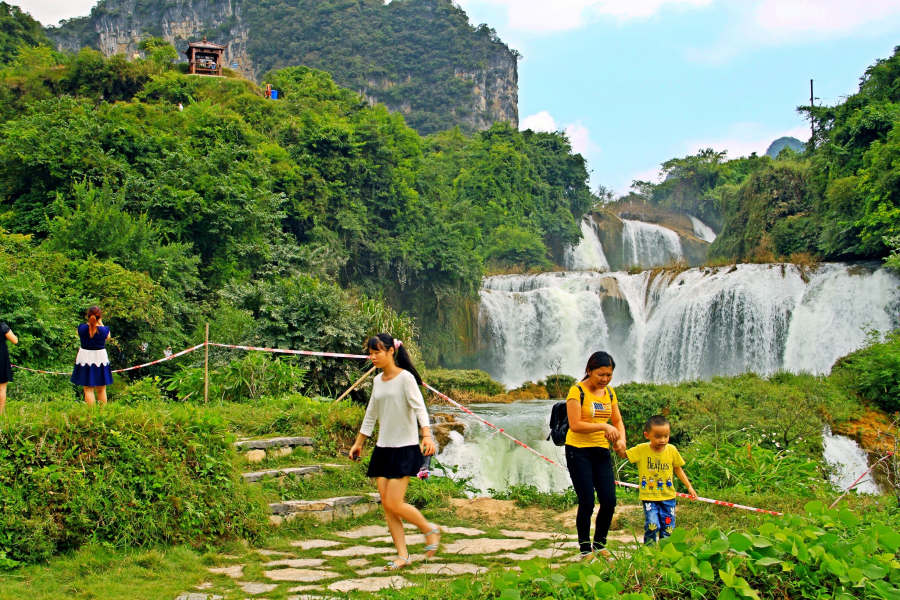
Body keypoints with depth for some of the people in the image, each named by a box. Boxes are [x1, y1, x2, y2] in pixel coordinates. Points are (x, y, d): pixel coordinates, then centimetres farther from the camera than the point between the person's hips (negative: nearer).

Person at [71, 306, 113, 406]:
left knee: (88, 389, 3)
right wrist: (100, 323, 13)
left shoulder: (81, 328, -10)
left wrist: (90, 321, 11)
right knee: (101, 390, 13)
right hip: (100, 358, 0)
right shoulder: (104, 330, -13)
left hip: (85, 359, 0)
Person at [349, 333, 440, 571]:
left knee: (394, 504, -11)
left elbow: (419, 408, -19)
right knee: (386, 505, 3)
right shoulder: (378, 380, 11)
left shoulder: (405, 378, -9)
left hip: (405, 447, -7)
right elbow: (371, 415, 21)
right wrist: (358, 443, 26)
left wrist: (427, 435, -34)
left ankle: (430, 529, 14)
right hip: (383, 448, 7)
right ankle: (402, 555, 11)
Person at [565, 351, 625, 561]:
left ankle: (600, 545, 20)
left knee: (609, 500, 1)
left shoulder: (610, 392, 9)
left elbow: (618, 420, 11)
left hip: (602, 451, 6)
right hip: (579, 451, -6)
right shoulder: (577, 391, -11)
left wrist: (621, 439, -9)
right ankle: (585, 549, 10)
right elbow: (575, 425, -18)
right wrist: (603, 426, -25)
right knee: (587, 502, -6)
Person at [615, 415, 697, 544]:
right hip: (649, 497, -2)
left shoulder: (671, 450, -2)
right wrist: (618, 449, -35)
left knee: (668, 528, 4)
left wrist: (689, 486, 14)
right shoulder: (641, 449, -9)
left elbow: (678, 469, 11)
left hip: (668, 496, 2)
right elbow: (624, 454, -12)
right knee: (652, 524, -15)